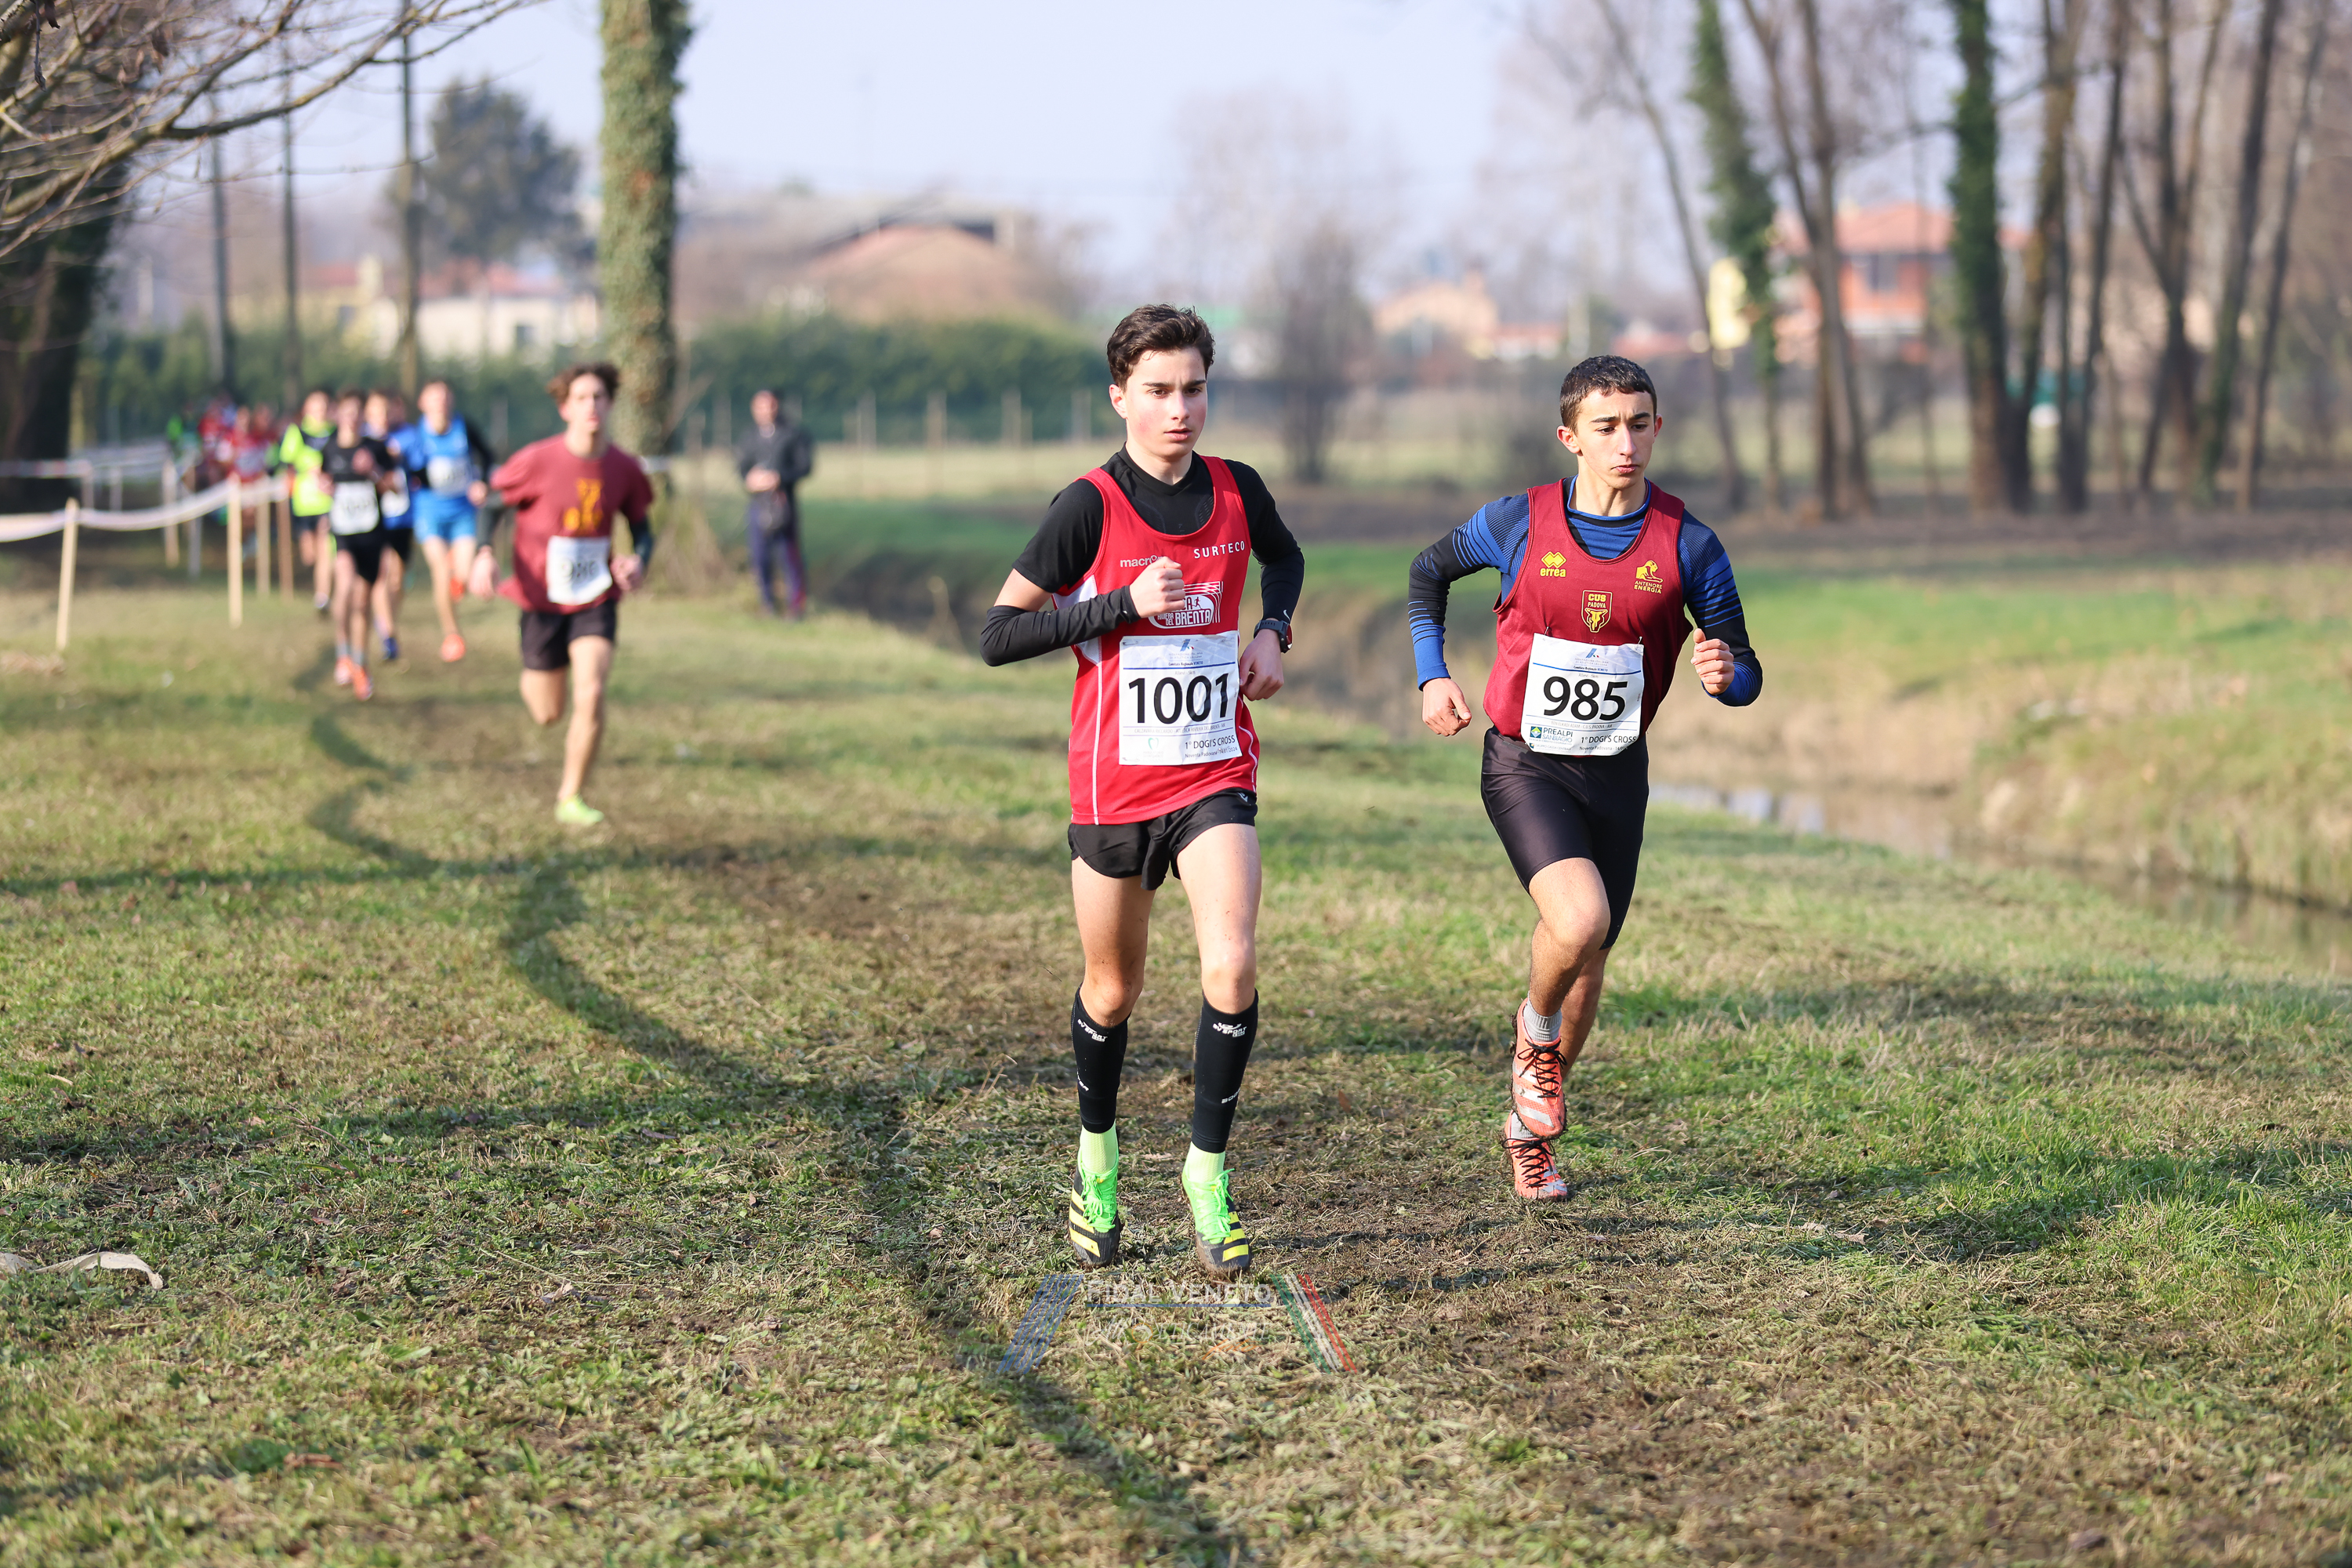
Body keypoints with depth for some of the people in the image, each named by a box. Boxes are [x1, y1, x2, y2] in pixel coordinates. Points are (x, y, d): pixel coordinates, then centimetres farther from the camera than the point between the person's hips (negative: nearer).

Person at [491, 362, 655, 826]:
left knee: (591, 697, -19)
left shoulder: (624, 469, -6)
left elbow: (642, 527, 9)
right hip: (542, 599, -1)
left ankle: (571, 798, -1)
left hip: (596, 599, 1)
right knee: (548, 713, 9)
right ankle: (531, 679, 50)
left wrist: (639, 561, -13)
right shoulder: (537, 461, -15)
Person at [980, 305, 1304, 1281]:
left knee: (1231, 967, -18)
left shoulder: (1237, 493, 0)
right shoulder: (1090, 508, -11)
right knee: (1111, 991, 12)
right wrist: (1123, 604, -20)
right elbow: (997, 636, -11)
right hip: (1114, 784, -2)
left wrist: (1271, 631, 5)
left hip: (1217, 775, 2)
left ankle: (1209, 1167, -3)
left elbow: (1285, 557, 25)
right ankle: (1097, 1149, 38)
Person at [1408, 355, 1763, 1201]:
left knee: (1586, 963, 12)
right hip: (1524, 765, -3)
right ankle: (1534, 1032, 6)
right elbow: (1430, 570, 11)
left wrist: (1726, 673, -27)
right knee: (1580, 920, -27)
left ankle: (1529, 1123, 36)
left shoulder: (1687, 545, -7)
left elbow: (1744, 674, -3)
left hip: (1617, 773, 3)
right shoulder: (1518, 523, -9)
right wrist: (1432, 676, 1)